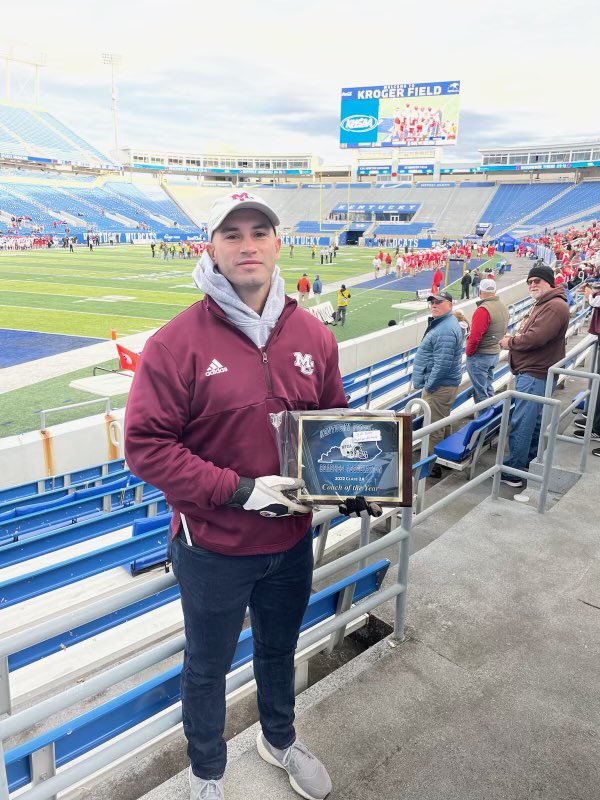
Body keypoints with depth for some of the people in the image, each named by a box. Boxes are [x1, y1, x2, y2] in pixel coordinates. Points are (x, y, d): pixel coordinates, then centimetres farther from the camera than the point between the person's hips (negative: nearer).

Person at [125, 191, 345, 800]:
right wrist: (239, 490, -24)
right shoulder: (177, 342, -18)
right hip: (213, 545, -4)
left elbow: (335, 419, 8)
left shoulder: (312, 335, -4)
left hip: (292, 538, 4)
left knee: (280, 648, 29)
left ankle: (279, 739, 59)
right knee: (208, 665, 21)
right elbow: (145, 444, -19)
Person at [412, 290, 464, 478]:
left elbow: (442, 364, -27)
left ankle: (432, 466, 5)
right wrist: (428, 383, 22)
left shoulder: (445, 330, -22)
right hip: (445, 384, 12)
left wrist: (428, 385, -19)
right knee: (442, 423, 22)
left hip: (439, 386, -12)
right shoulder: (442, 322, 14)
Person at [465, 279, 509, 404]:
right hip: (495, 354, 9)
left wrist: (469, 353, -10)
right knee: (488, 388, 20)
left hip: (479, 356, -9)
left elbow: (475, 336, -25)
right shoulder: (503, 307, 6)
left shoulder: (483, 310, -23)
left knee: (480, 392, 1)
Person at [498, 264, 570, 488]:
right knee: (533, 422, 19)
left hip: (535, 375, -11)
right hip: (531, 372, 11)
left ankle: (513, 472, -4)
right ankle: (531, 463, 31)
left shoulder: (555, 306, -16)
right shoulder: (542, 305, 20)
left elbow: (536, 337, -26)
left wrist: (510, 342, -11)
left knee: (521, 424, -9)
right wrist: (513, 339, 0)